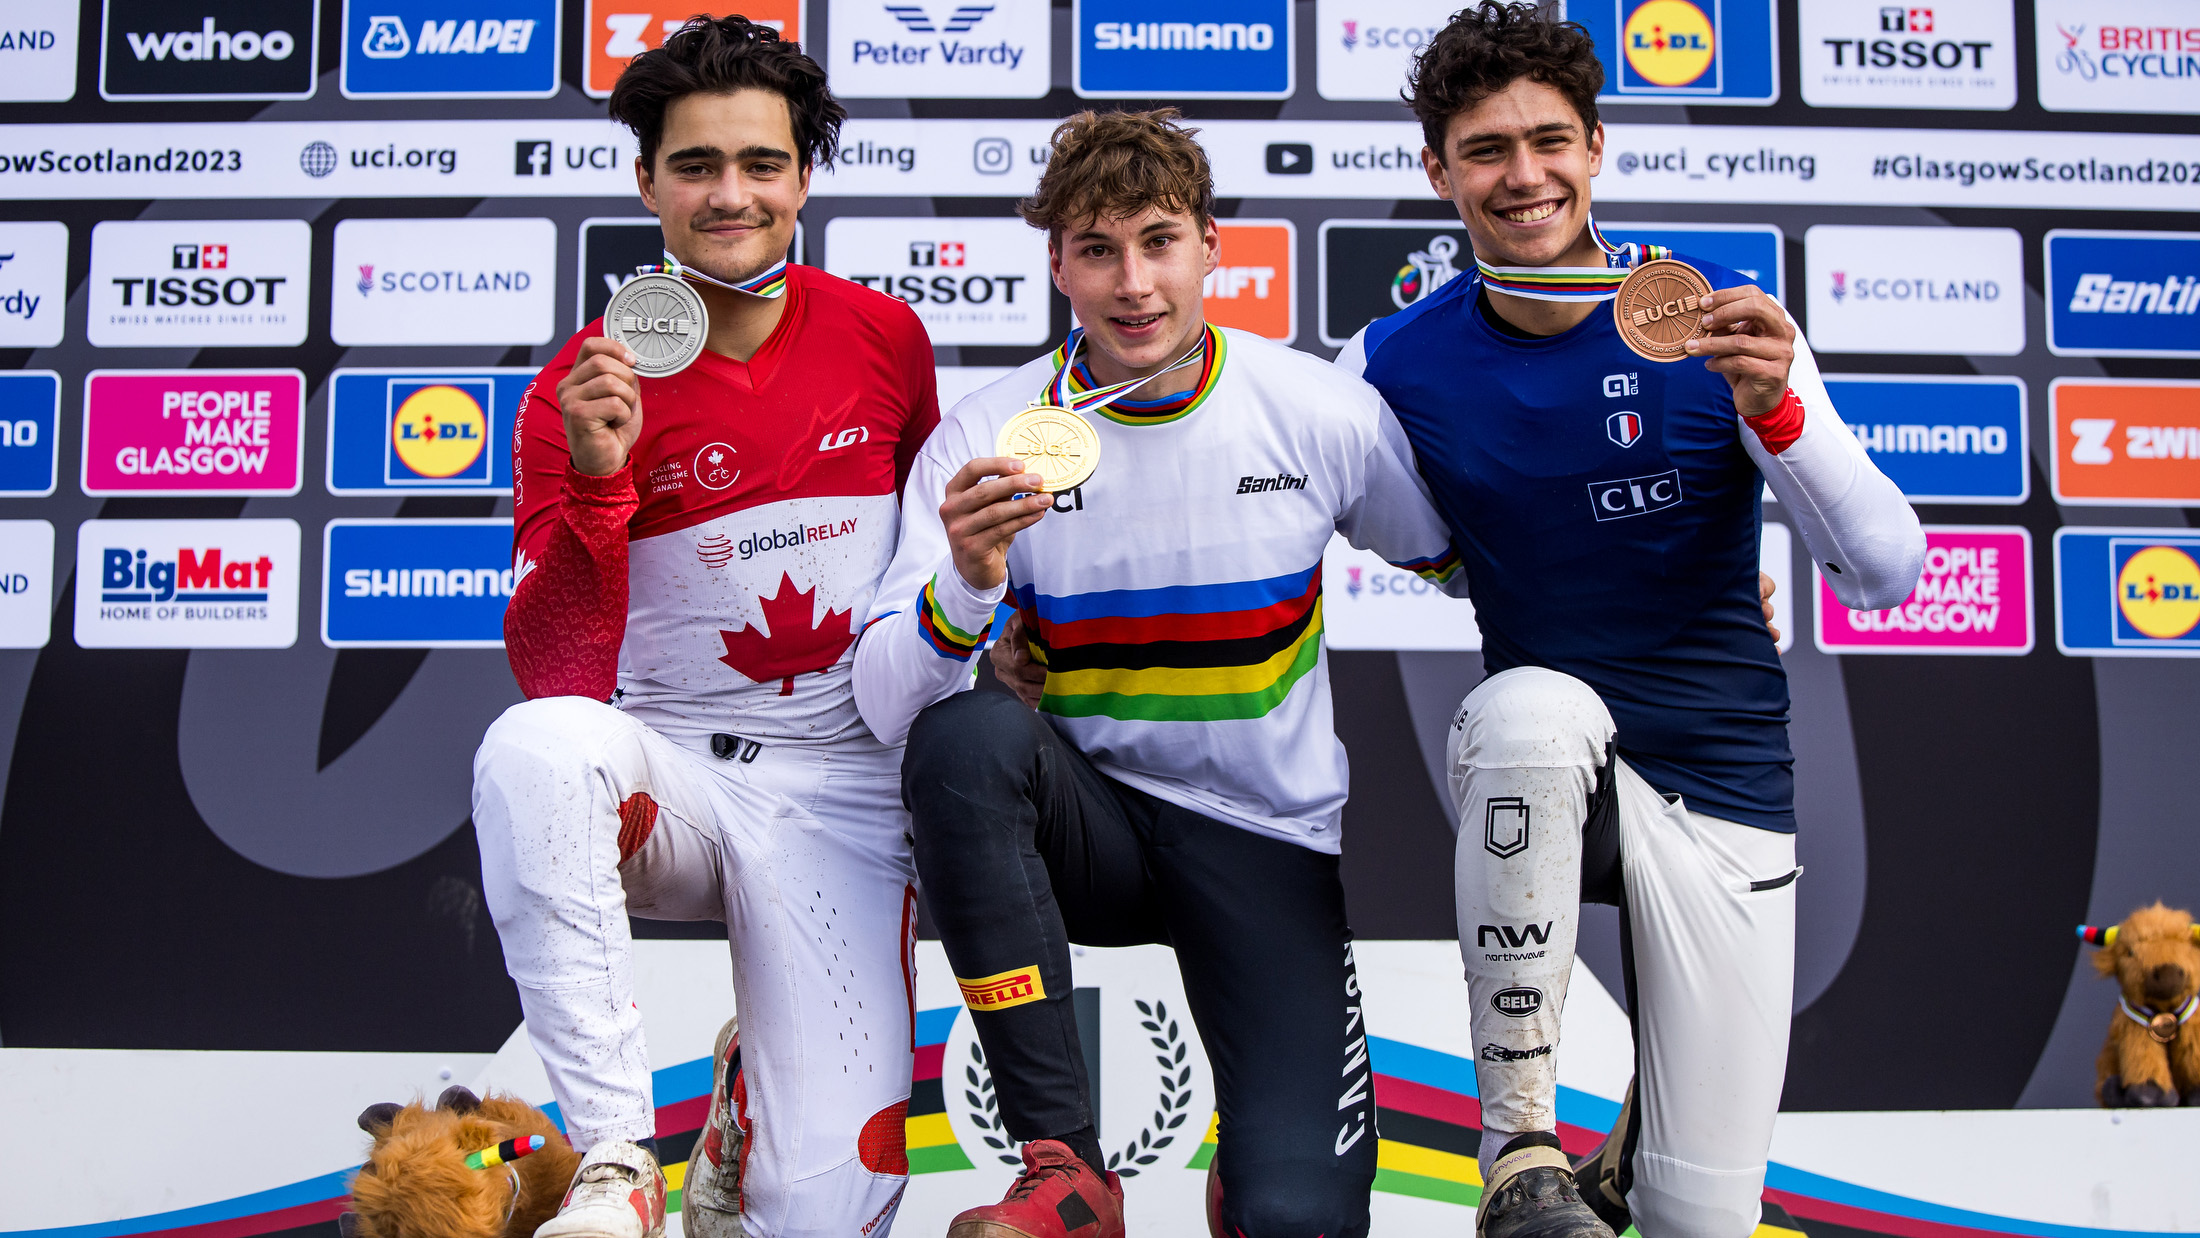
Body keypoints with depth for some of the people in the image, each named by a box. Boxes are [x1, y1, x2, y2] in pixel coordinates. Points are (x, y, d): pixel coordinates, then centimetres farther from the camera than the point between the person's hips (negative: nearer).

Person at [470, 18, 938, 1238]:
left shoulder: (885, 337, 1)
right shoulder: (583, 389, -6)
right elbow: (555, 673, -14)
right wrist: (594, 480, -27)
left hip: (844, 787, 1)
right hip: (670, 773, 0)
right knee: (535, 749, -38)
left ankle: (753, 1081, 24)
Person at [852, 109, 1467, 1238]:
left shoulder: (1328, 414, -7)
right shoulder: (986, 439, -9)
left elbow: (1464, 561, 11)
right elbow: (883, 706, -16)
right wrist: (966, 586, -35)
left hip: (1267, 838, 0)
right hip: (1083, 824, 1)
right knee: (966, 734, -34)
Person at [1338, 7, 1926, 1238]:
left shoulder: (1712, 323, -8)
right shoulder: (1399, 363, -3)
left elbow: (1885, 574, -12)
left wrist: (1776, 412, -28)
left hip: (1721, 778, 0)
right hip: (1538, 763, 0)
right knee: (1535, 704, -39)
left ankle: (1641, 1131, 36)